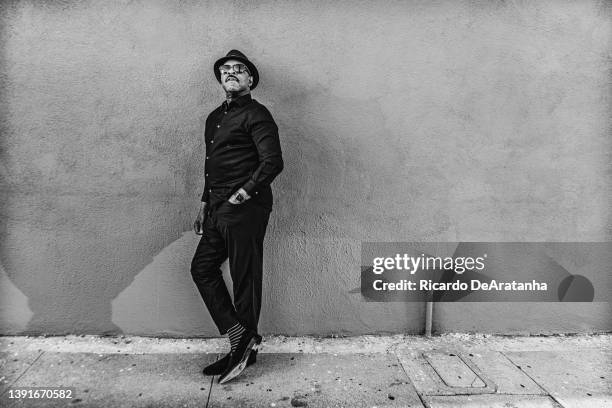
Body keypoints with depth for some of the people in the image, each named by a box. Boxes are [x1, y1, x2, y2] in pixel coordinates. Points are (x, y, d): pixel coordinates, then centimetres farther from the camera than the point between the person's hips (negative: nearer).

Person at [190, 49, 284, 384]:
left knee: (245, 280, -1)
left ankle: (244, 346, 14)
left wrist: (241, 195, -16)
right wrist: (204, 205, 20)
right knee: (202, 267, 8)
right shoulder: (214, 118, 20)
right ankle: (240, 337, 15)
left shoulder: (256, 114, -7)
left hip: (245, 209, -9)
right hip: (218, 209, 9)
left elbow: (273, 162, -17)